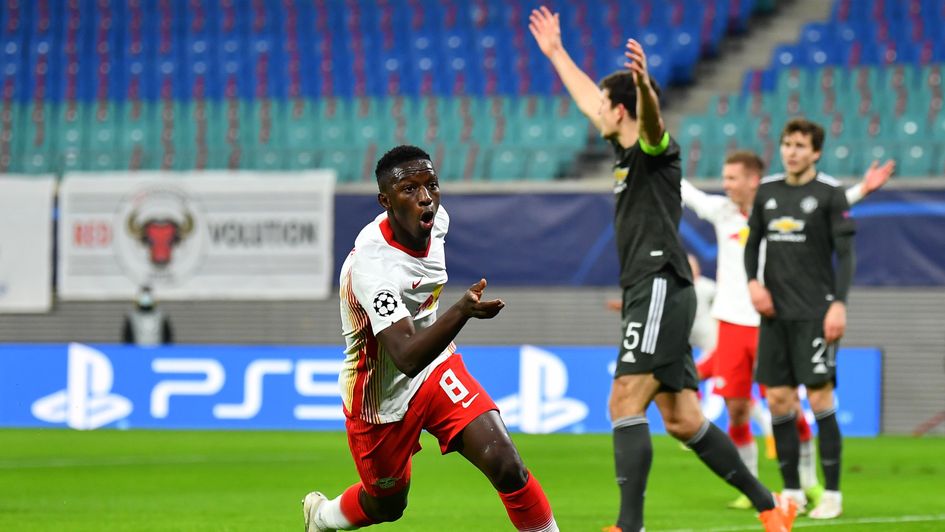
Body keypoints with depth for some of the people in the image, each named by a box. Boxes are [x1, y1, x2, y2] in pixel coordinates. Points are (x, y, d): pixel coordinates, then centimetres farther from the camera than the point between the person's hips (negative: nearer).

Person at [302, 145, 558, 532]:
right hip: (383, 398, -5)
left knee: (506, 465, -17)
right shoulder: (371, 265, -35)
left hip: (438, 367, 5)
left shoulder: (435, 218, -11)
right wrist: (461, 311, -59)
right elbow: (406, 358, -45)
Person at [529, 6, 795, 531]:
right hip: (649, 295, 9)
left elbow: (652, 121, -31)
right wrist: (556, 53, 44)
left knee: (625, 405, -16)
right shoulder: (626, 154, 19)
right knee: (682, 420, 10)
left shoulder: (655, 151, -6)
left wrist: (644, 86, -52)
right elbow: (589, 101, 35)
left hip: (660, 290, -9)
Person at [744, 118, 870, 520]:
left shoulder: (830, 193, -3)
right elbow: (752, 241, 19)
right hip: (774, 312, 5)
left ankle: (832, 493, -2)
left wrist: (839, 303, -15)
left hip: (815, 313, -5)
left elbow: (845, 253, -5)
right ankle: (791, 492, 12)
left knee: (819, 399, -8)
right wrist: (753, 281, 2)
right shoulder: (767, 191, 10)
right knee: (778, 400, 3)